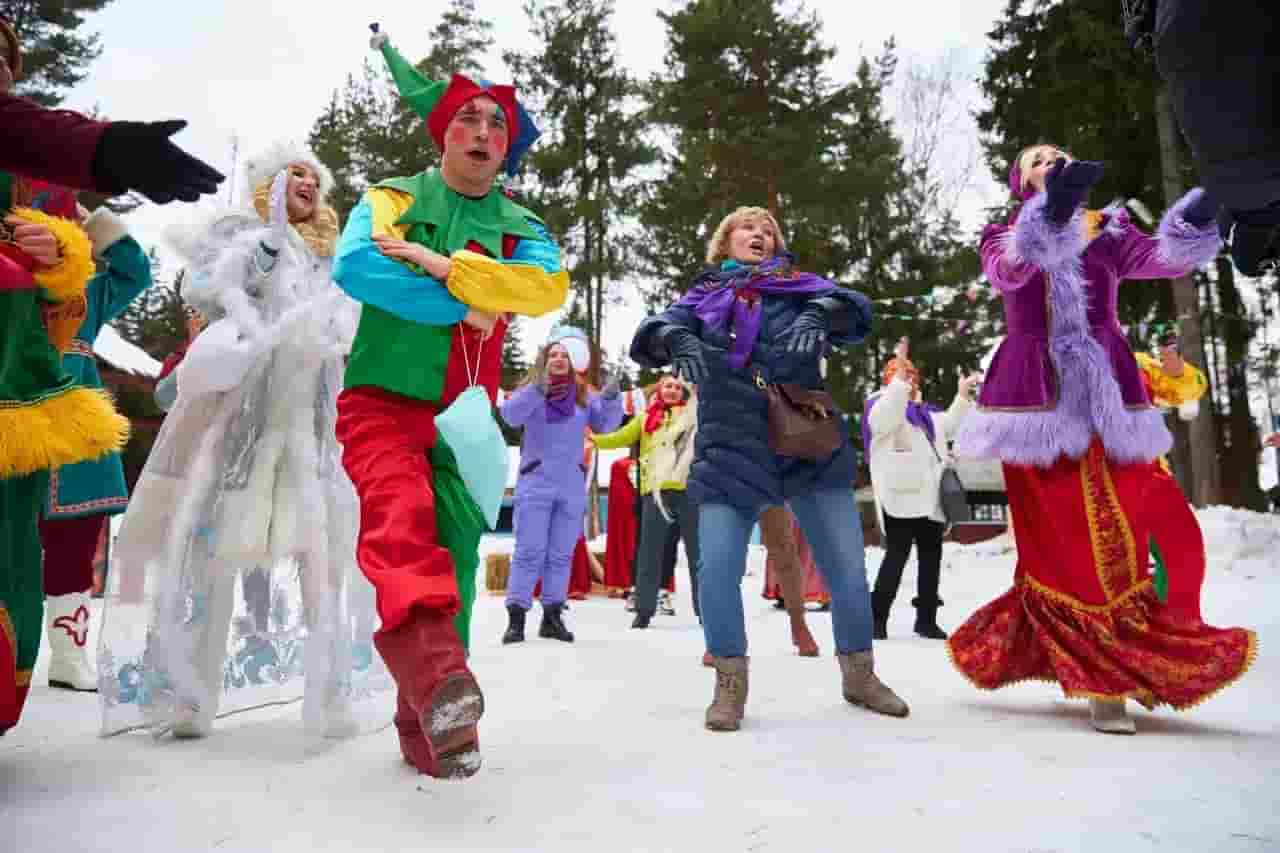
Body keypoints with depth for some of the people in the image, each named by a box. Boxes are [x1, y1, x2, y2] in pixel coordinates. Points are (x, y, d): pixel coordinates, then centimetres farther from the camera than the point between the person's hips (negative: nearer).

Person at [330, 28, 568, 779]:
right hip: (384, 398, -3)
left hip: (465, 414, 3)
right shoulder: (394, 200, 10)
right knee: (402, 515, -29)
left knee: (454, 555, -2)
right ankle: (435, 671, -47)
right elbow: (354, 265, -12)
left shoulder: (522, 228, 16)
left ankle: (430, 721, 7)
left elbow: (549, 287, -7)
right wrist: (463, 308, -13)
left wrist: (440, 264, -13)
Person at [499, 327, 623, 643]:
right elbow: (509, 415, -18)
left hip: (572, 487, 3)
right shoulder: (530, 391, 0)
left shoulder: (584, 396, 8)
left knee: (562, 554, 9)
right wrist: (537, 388, -32)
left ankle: (552, 616, 18)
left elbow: (606, 424, 2)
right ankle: (516, 617, 0)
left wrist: (612, 399, -17)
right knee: (529, 552, -4)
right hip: (535, 483, -3)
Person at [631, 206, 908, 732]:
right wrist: (678, 340, -22)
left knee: (847, 569, 4)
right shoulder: (703, 297, 16)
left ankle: (859, 675, 26)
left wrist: (818, 314, -24)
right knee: (717, 568, -12)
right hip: (730, 448, 0)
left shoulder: (799, 286, 16)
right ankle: (730, 684, 10)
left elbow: (855, 310, -2)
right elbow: (650, 335, 1)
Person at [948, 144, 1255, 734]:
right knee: (1062, 543, -4)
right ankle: (1103, 680, 2)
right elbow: (1010, 269, -16)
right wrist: (1053, 211, -34)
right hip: (1039, 400, -2)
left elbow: (1164, 259, -3)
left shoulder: (1107, 232, 16)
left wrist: (1200, 216, -24)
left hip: (1107, 397, 3)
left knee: (1122, 533, -3)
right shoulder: (1005, 238, 10)